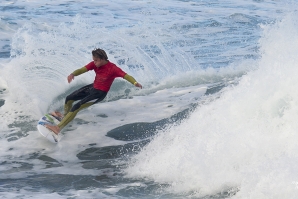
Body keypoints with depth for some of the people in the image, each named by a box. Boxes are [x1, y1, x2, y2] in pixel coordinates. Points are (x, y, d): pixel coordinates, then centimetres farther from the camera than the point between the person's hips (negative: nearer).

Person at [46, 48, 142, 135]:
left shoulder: (112, 68, -26)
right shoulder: (95, 64, -9)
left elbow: (125, 75, -33)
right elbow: (82, 69, -17)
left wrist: (135, 83, -53)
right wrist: (73, 74, -38)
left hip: (100, 93, -7)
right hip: (92, 87, 7)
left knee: (76, 107, -18)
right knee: (69, 99, 17)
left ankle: (58, 128, -14)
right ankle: (65, 116, 48)